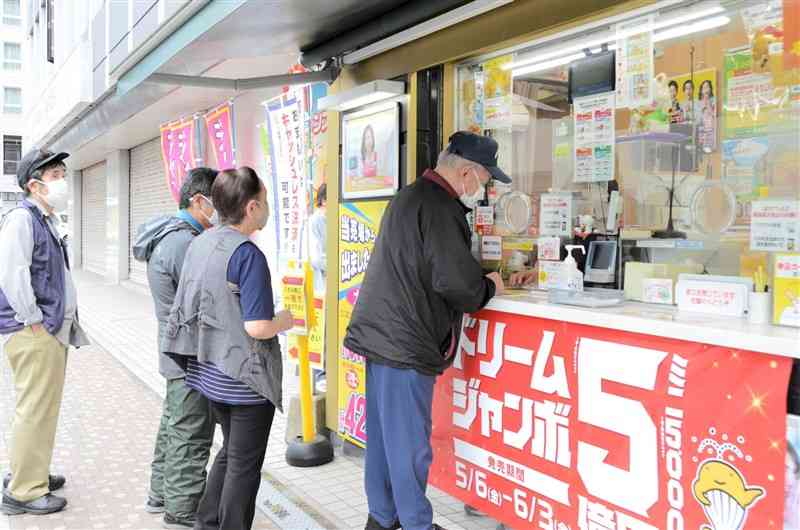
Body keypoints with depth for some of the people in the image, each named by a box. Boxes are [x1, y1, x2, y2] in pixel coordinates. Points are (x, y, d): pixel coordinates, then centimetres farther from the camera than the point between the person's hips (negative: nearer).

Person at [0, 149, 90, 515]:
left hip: (51, 330, 10)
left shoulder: (47, 221, 17)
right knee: (35, 410, -4)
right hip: (33, 333, -10)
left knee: (44, 408, 17)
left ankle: (30, 473, 31)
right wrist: (34, 321, -18)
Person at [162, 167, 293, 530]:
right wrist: (289, 320, -7)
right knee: (245, 465, 10)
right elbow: (257, 327, -25)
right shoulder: (248, 254, -22)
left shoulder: (199, 243, 3)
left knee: (230, 452, 26)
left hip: (210, 371, 8)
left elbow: (188, 308, 11)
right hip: (244, 377, -8)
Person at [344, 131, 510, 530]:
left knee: (383, 434, 17)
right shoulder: (439, 207, -16)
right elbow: (456, 282, -21)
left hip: (382, 333, 10)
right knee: (409, 442, 3)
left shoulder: (410, 196, 17)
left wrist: (479, 280, 14)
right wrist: (489, 287, 0)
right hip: (406, 342, -10)